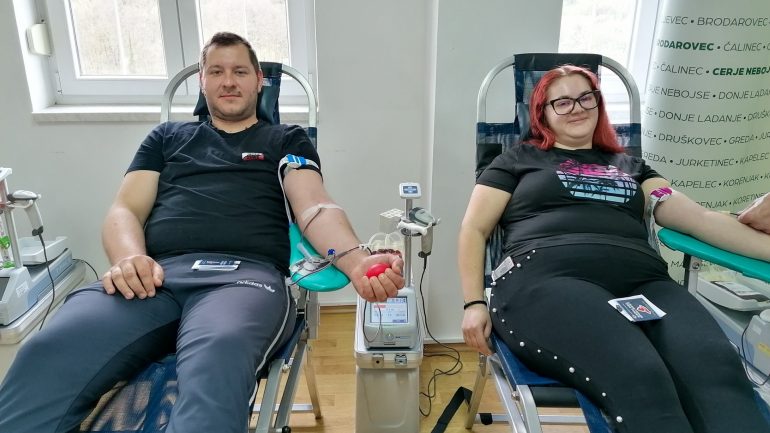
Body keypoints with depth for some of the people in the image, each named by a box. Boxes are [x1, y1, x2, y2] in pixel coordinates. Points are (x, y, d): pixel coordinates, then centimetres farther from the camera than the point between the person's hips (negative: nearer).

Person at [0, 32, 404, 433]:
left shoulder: (287, 139, 23)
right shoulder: (167, 136, 29)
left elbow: (315, 206, 6)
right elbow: (125, 209, 19)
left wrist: (356, 261, -17)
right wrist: (129, 259, -7)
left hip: (245, 272, -2)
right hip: (157, 274, 3)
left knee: (220, 355, -40)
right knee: (47, 355, -28)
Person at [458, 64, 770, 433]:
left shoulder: (630, 166, 32)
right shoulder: (518, 160, 22)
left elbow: (701, 219, 23)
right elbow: (474, 230, 15)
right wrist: (474, 303, 2)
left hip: (641, 282, 4)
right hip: (547, 280, -3)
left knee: (716, 367, -31)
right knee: (639, 379, -35)